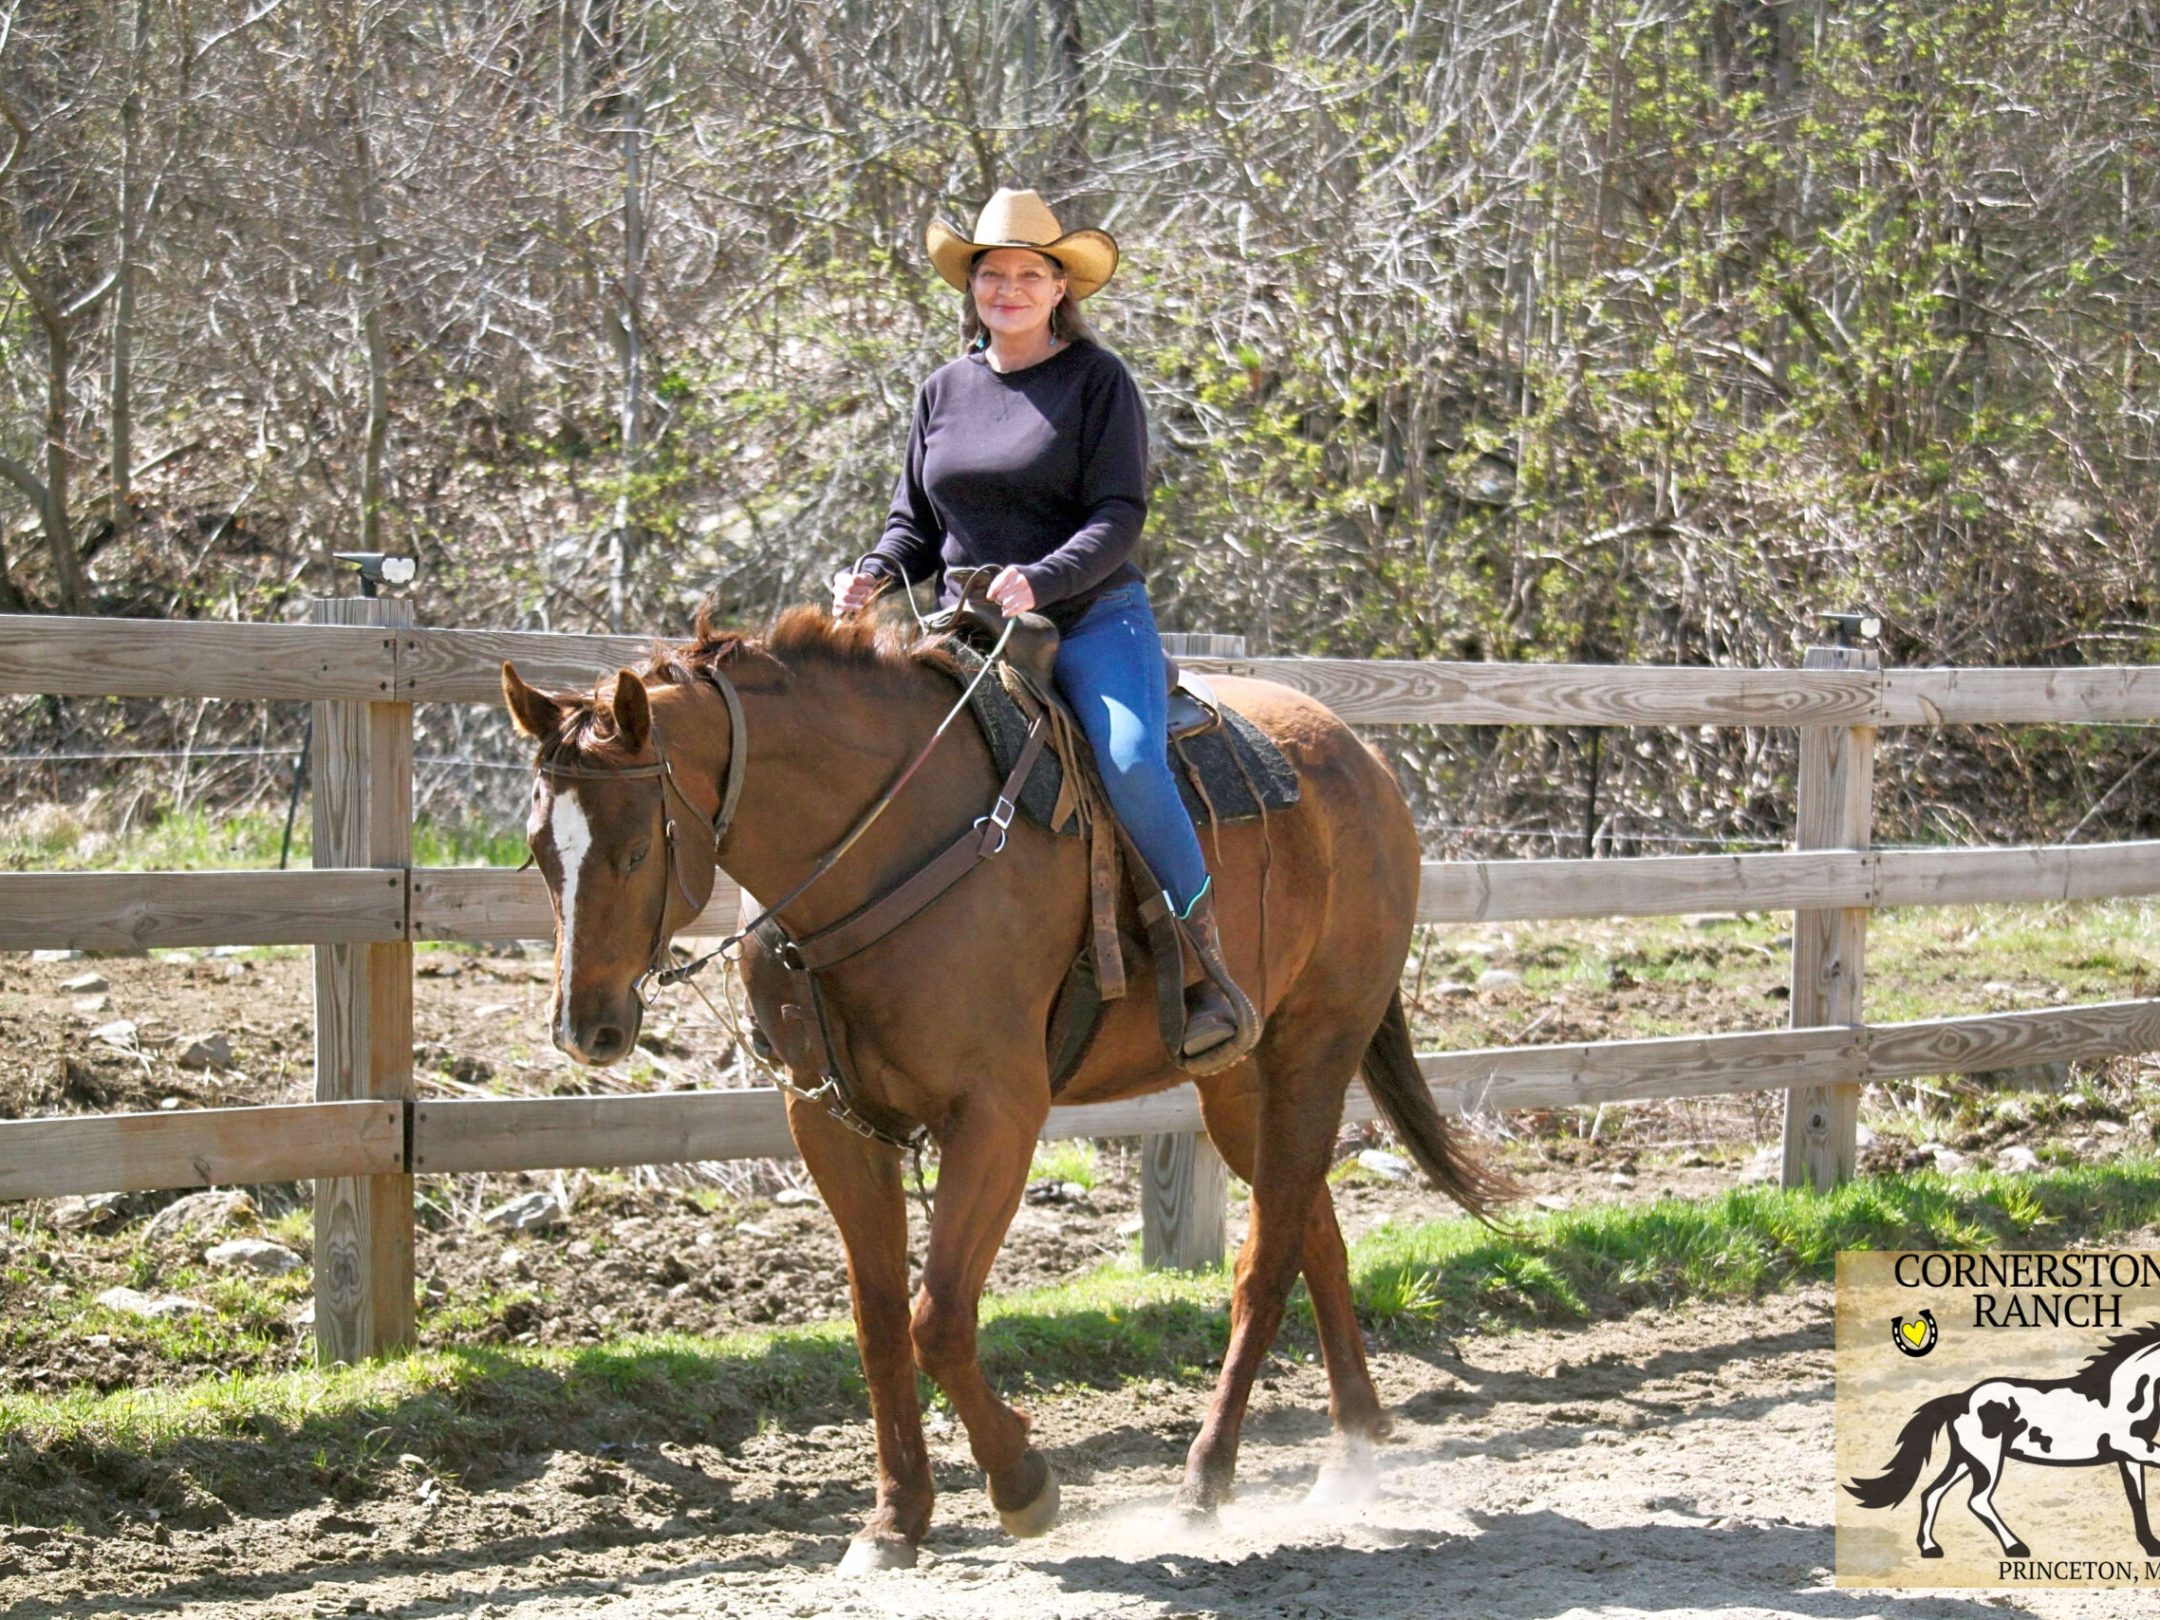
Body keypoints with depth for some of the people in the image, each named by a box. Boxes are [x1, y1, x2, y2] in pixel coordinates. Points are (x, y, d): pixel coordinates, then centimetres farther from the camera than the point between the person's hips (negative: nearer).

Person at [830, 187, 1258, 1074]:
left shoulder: (1097, 380, 0)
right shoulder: (944, 391, 14)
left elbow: (1119, 516, -9)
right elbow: (915, 522, 19)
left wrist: (1042, 580, -27)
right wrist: (874, 573, -4)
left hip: (1093, 616, -5)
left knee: (1130, 759, -31)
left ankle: (1211, 973, -22)